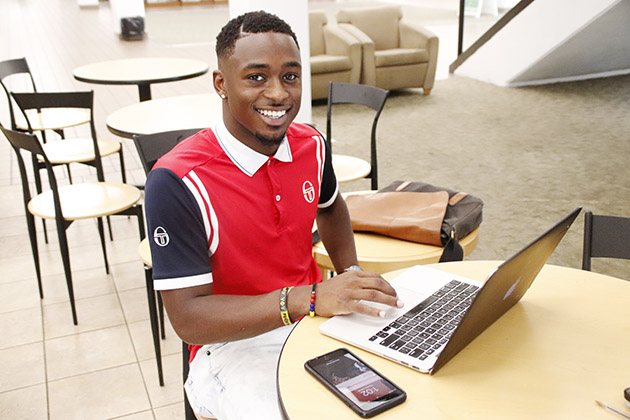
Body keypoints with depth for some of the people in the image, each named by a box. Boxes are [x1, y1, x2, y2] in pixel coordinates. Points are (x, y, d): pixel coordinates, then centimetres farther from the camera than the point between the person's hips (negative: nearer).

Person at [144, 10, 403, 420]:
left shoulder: (311, 146, -2)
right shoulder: (176, 182, -21)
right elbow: (188, 317, -22)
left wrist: (351, 276, 5)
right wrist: (306, 298, -31)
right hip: (233, 342, -5)